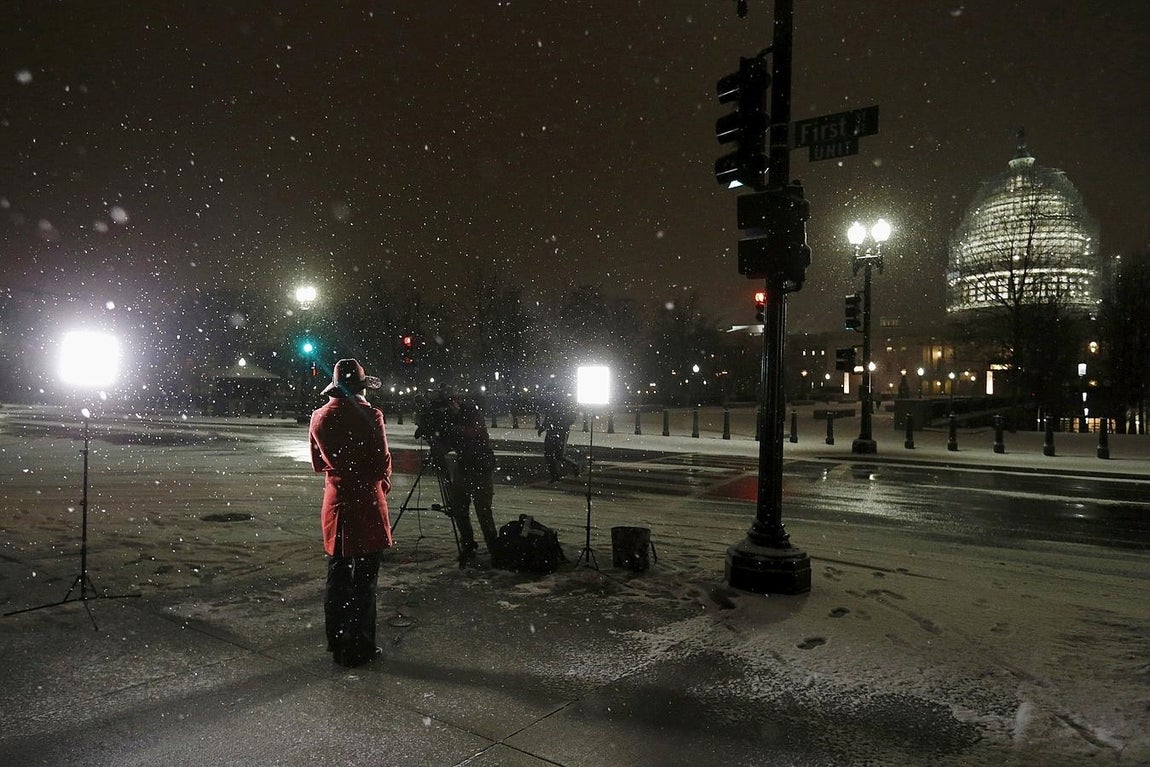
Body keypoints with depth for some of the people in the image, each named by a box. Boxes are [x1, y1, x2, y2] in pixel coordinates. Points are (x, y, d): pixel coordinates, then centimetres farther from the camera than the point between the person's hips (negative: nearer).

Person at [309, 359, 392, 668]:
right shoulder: (369, 415, -14)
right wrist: (383, 481, 7)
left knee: (337, 577, 15)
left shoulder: (319, 418, 4)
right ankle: (358, 647, 11)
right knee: (364, 579, 3)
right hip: (366, 504, -6)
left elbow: (318, 463, 12)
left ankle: (336, 643, 25)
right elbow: (382, 465, -13)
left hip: (335, 503, 6)